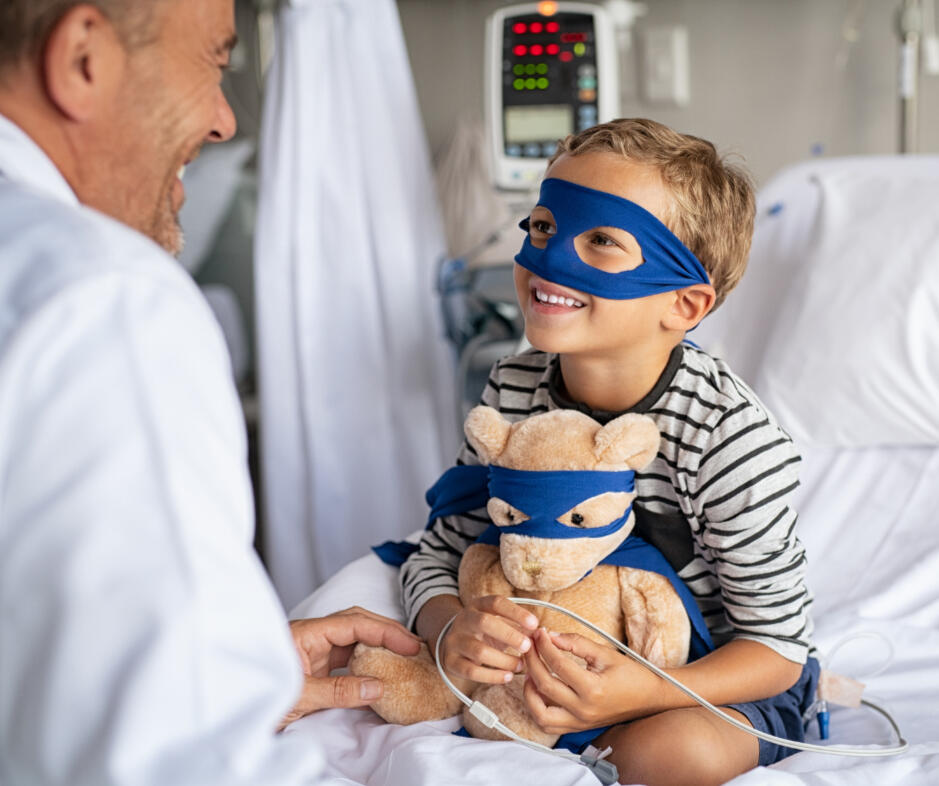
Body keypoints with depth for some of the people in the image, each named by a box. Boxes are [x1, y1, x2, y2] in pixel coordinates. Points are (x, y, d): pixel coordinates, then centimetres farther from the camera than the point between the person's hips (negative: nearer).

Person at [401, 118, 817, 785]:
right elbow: (440, 554, -5)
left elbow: (776, 644, -20)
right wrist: (452, 628, -30)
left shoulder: (734, 440, -27)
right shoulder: (512, 390, -11)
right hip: (578, 647, 6)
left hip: (720, 672, -5)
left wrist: (645, 692, -39)